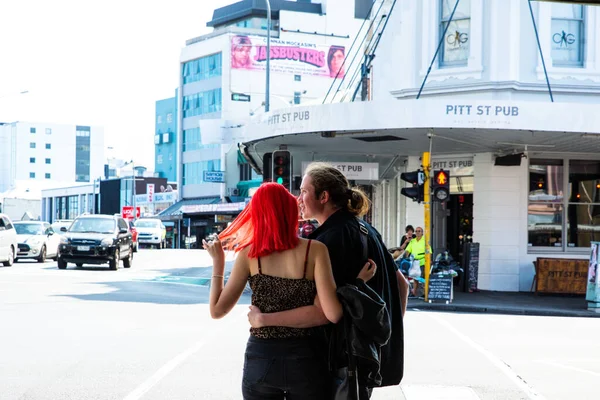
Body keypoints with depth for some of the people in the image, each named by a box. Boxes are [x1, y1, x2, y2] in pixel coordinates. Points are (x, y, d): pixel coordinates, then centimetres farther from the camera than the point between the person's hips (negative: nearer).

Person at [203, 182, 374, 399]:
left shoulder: (249, 253, -4)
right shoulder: (315, 250, -8)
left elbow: (217, 310, -2)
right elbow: (332, 314, -16)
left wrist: (218, 263, 9)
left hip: (260, 360, 1)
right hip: (305, 360, -1)